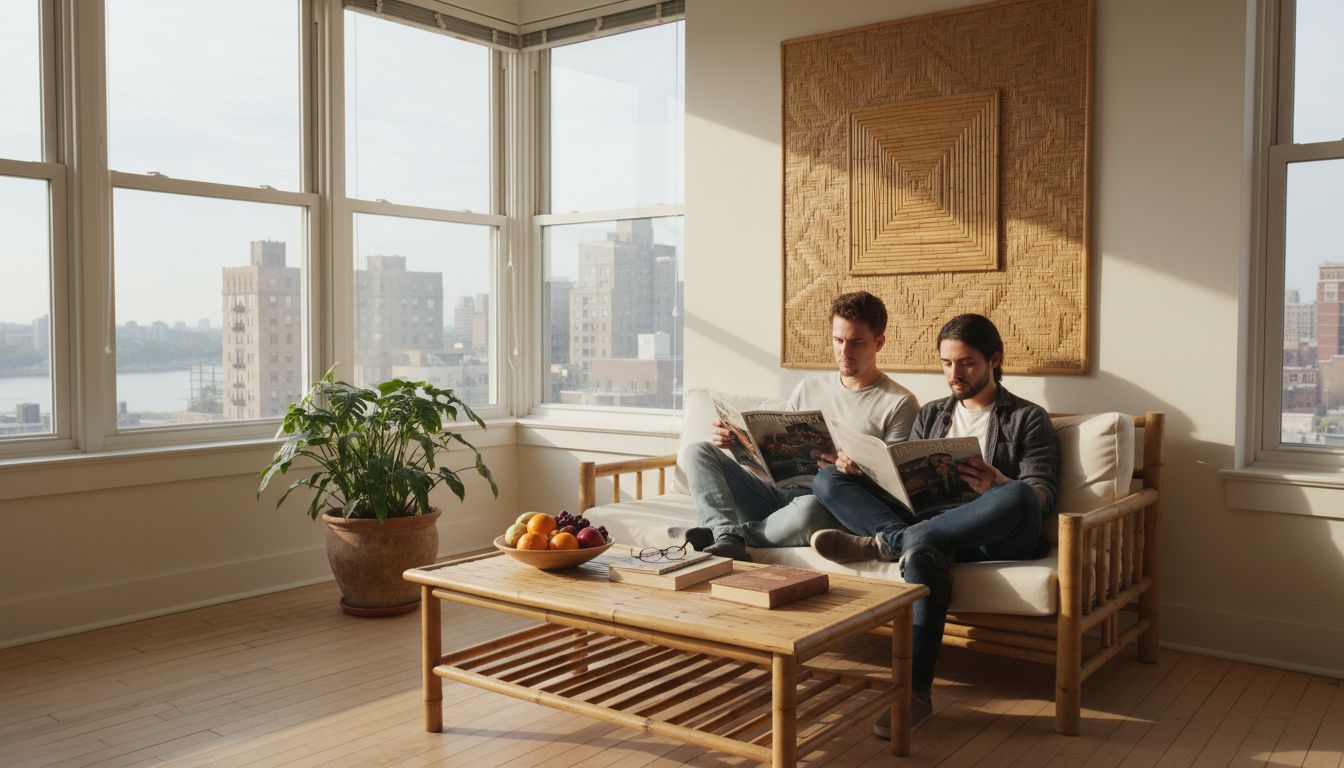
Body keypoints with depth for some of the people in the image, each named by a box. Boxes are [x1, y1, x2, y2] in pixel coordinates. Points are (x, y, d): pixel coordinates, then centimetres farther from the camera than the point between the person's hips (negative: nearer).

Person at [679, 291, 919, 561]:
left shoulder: (900, 404, 2)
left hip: (831, 507, -6)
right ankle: (728, 536, -32)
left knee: (808, 509, -43)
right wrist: (736, 439, 3)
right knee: (696, 451, -9)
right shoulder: (809, 387, 19)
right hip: (780, 490, 6)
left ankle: (726, 535, -18)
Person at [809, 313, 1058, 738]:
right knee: (828, 479, -16)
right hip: (927, 521, 4)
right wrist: (862, 467, -7)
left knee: (1018, 497, -40)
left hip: (990, 538, -4)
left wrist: (999, 487, -28)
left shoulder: (1028, 418, 10)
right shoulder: (931, 415, 24)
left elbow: (1043, 494, -4)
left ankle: (885, 542, -28)